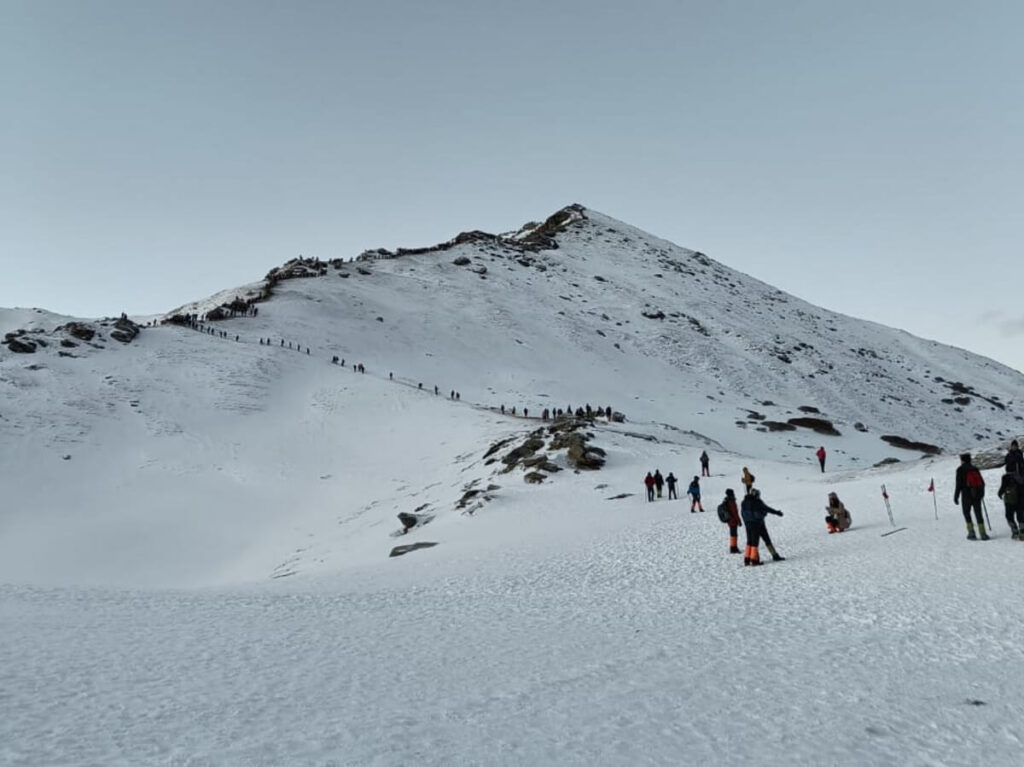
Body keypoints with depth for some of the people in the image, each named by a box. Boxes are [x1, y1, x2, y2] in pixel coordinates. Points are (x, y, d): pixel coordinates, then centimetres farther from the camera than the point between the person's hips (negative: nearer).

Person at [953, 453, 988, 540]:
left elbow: (959, 484, -10)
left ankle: (971, 532, 1)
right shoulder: (975, 468, 9)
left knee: (966, 513, 9)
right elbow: (982, 483, 12)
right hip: (977, 495, 4)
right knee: (978, 514, 9)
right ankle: (983, 533, 3)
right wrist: (981, 493, 26)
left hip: (966, 495, -4)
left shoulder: (960, 470, -5)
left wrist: (956, 496, -5)